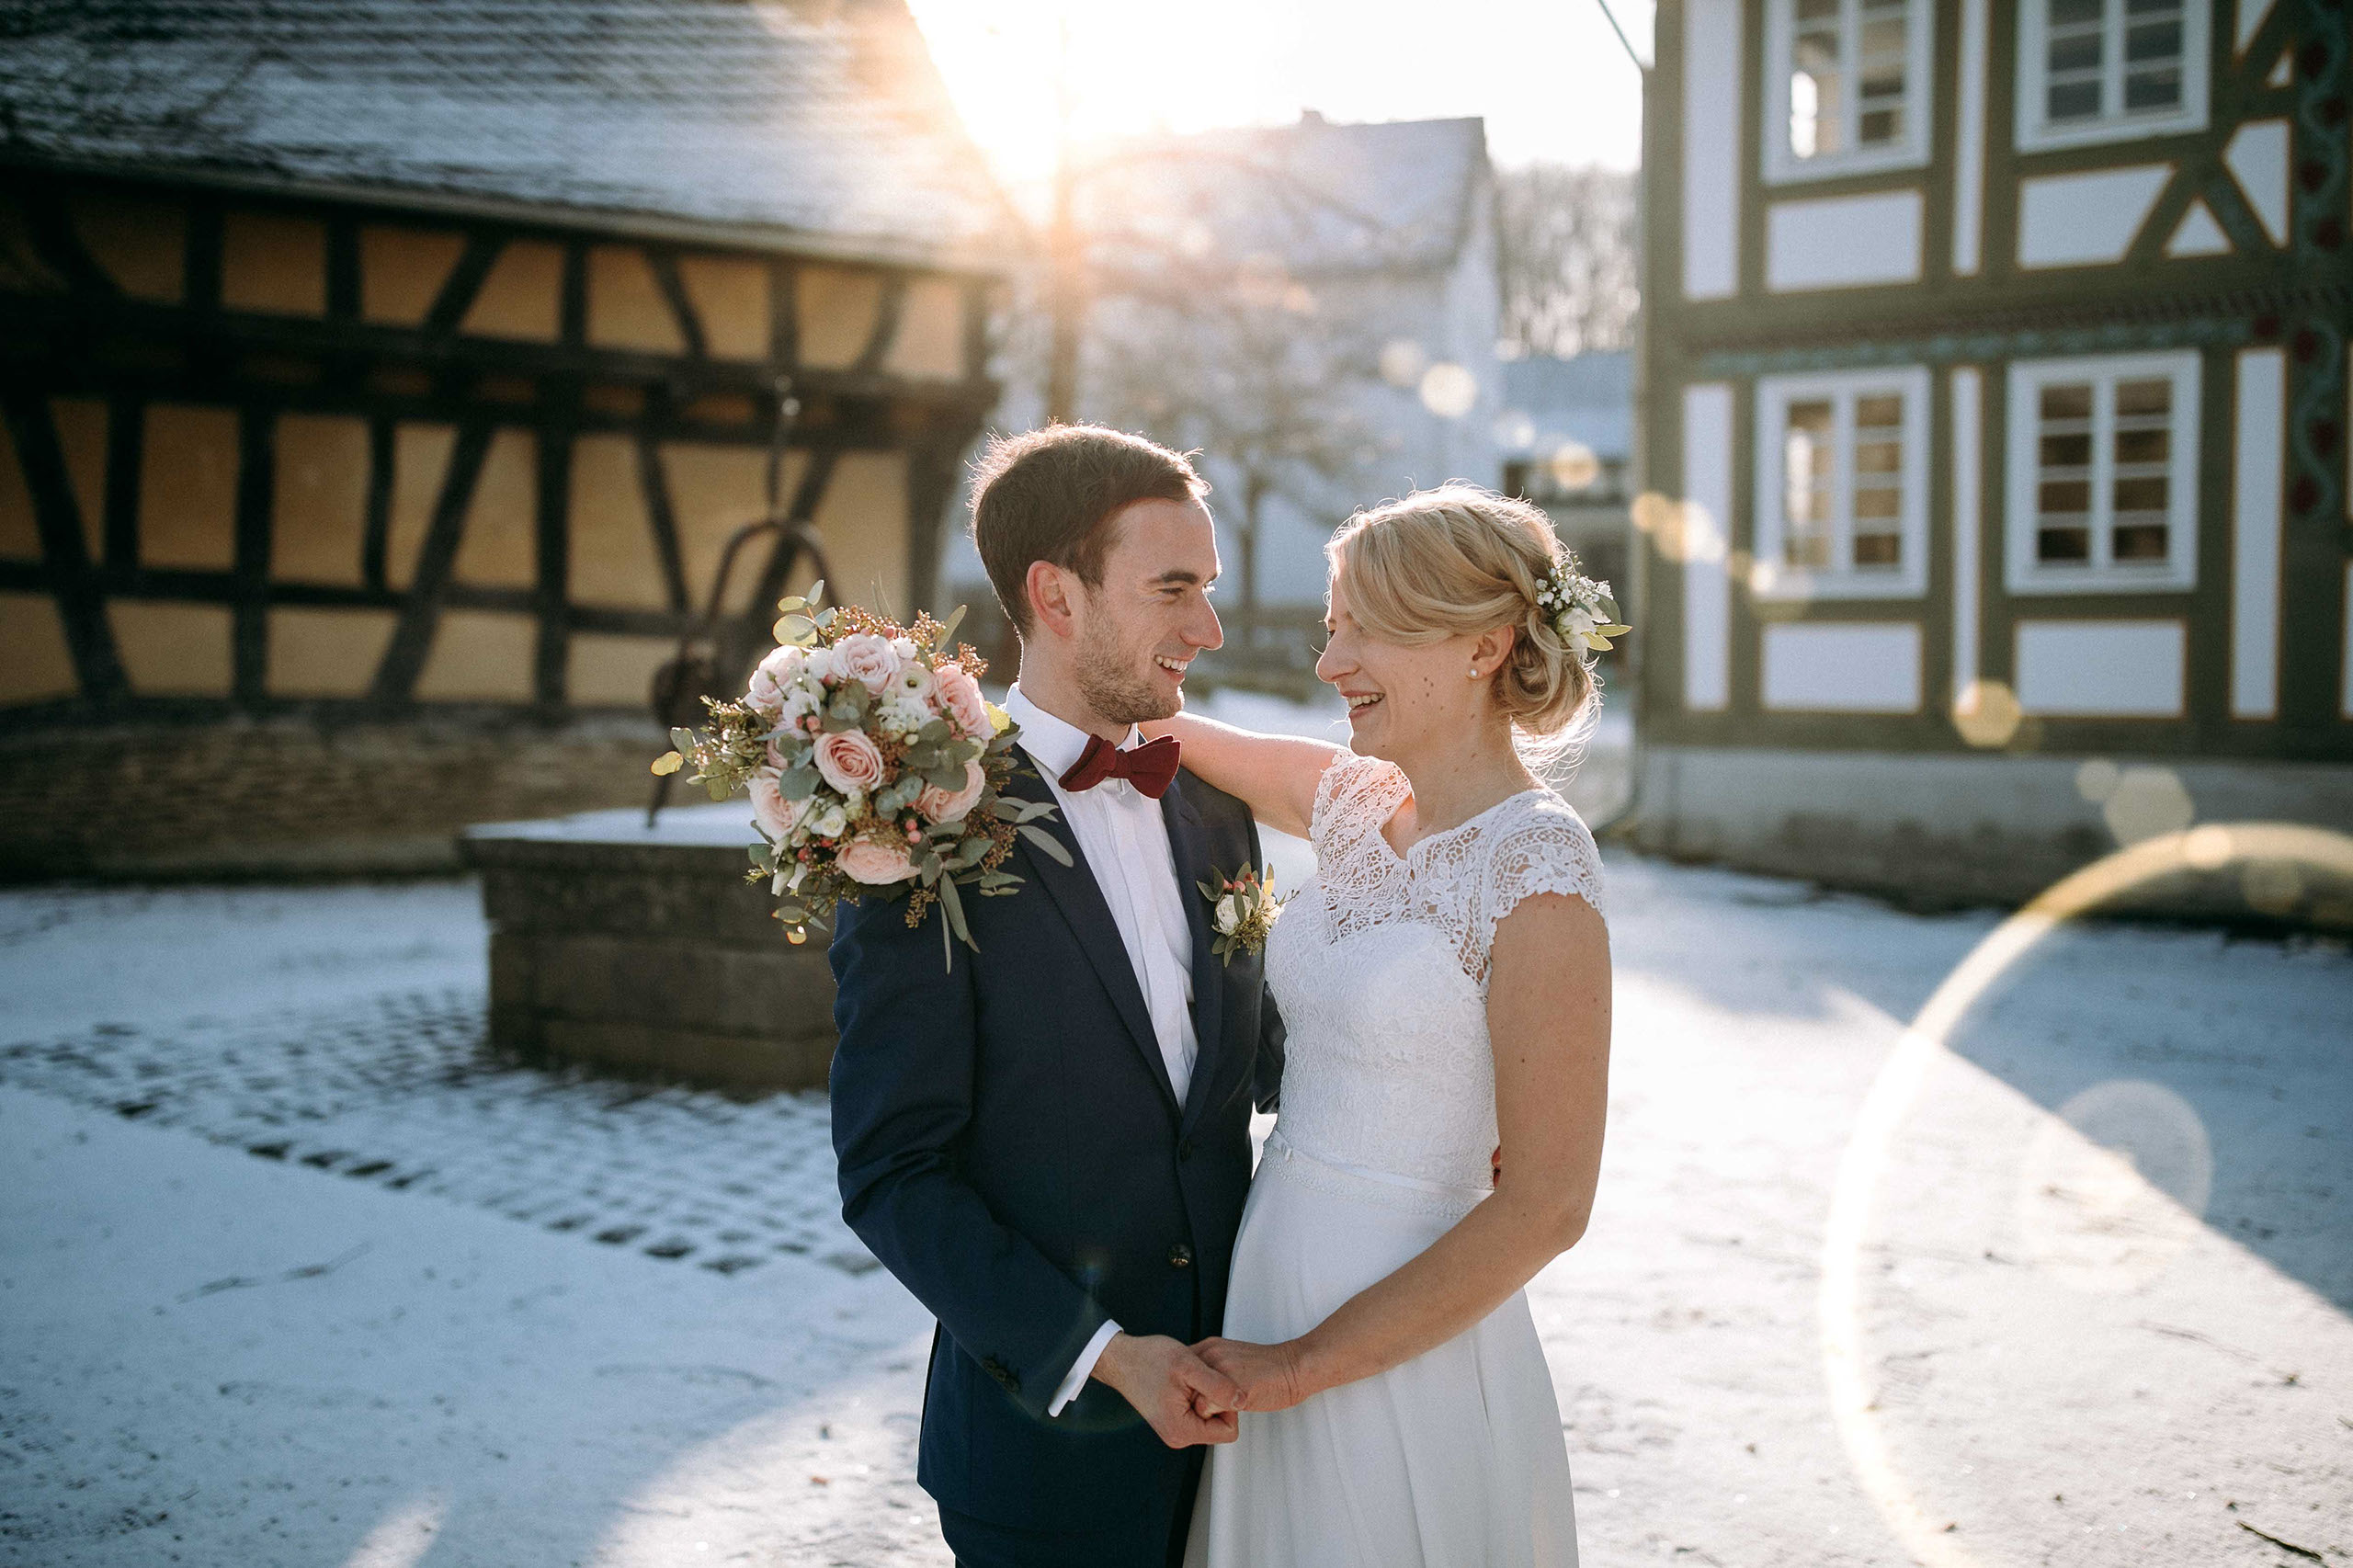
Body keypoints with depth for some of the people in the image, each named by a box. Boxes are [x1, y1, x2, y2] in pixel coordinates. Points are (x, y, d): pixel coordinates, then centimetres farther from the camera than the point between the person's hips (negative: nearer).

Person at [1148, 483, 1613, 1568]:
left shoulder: (1538, 871, -18)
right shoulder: (1354, 799, 2)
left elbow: (1545, 1209, -19)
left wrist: (1302, 1364, -16)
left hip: (1405, 1348, -7)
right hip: (1274, 1268, 7)